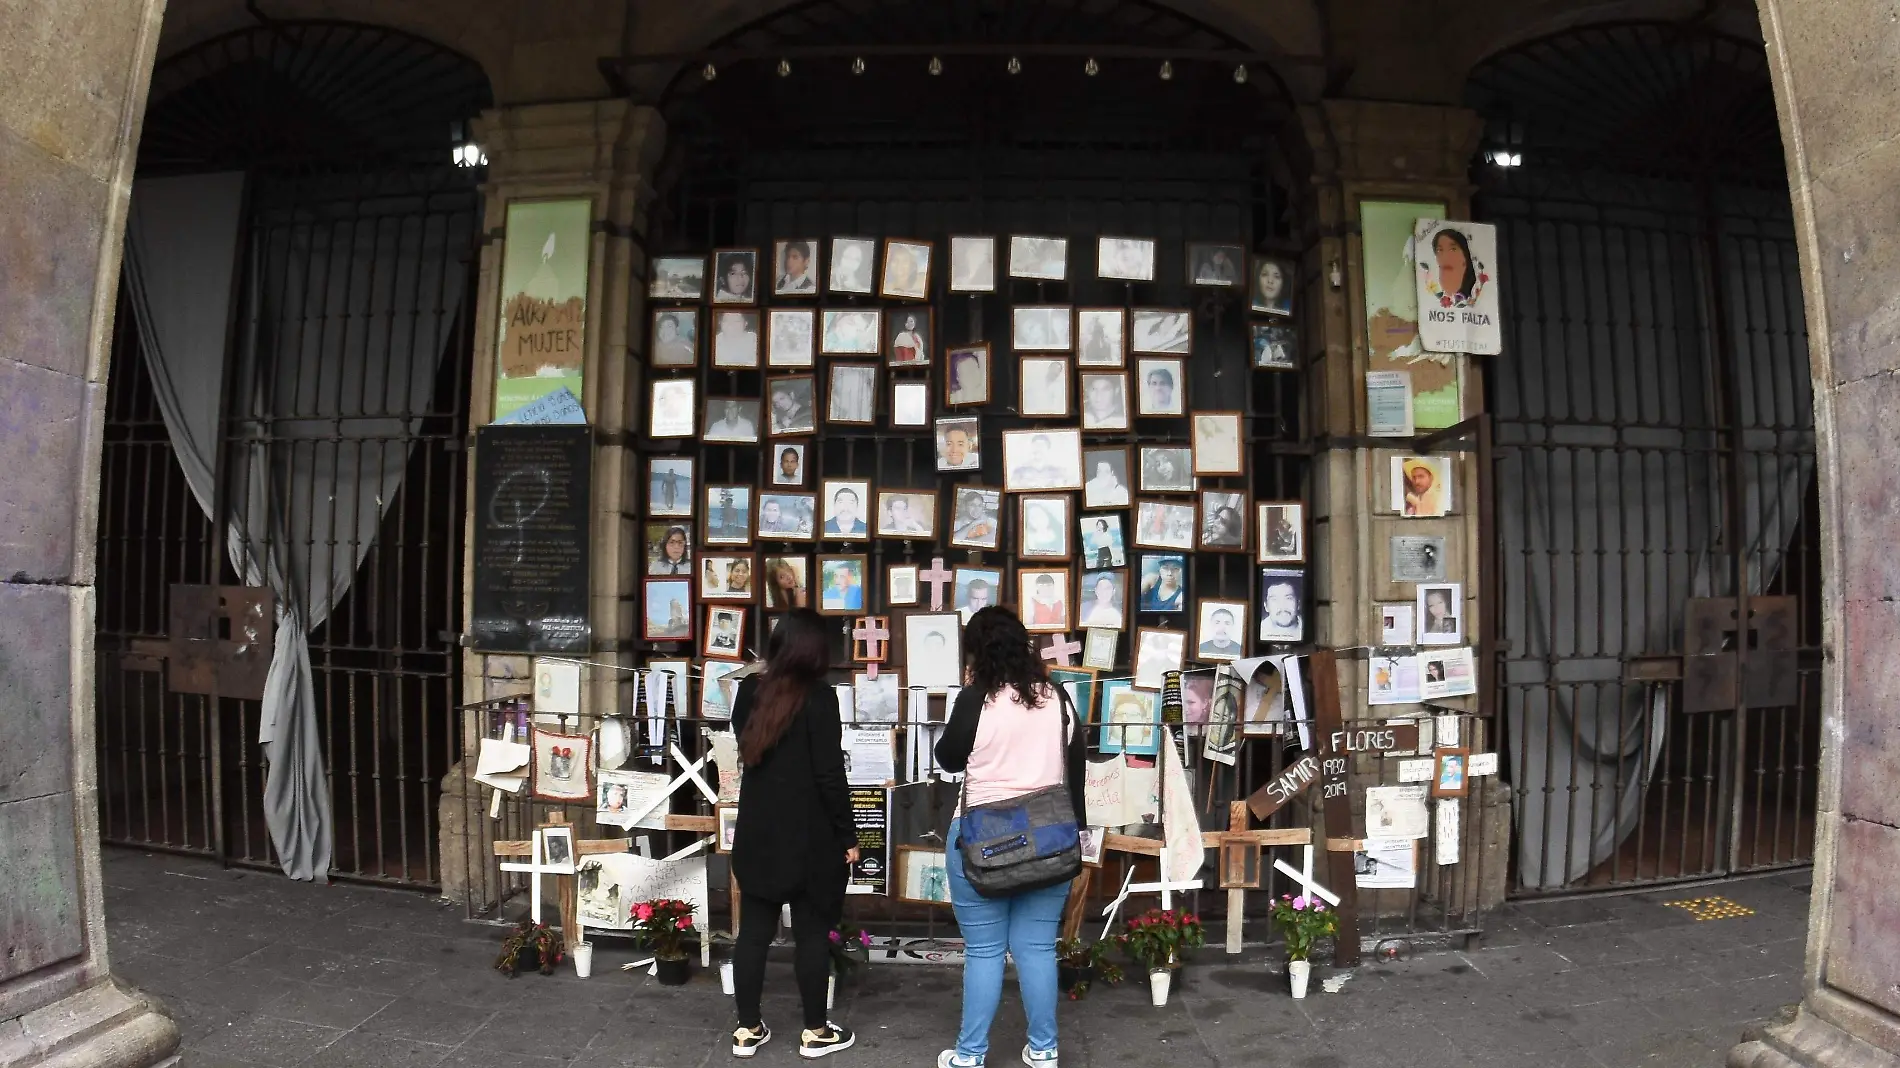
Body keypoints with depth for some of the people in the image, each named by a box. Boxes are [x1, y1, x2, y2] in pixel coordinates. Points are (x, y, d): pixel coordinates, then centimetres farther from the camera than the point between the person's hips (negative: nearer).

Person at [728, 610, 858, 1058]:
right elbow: (830, 774, -16)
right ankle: (815, 1032, 17)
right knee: (812, 933, 7)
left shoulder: (749, 691, 2)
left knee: (754, 930, 12)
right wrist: (848, 836, -8)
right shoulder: (820, 698, -15)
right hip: (810, 838, -5)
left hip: (757, 835, 5)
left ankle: (747, 1029, 21)